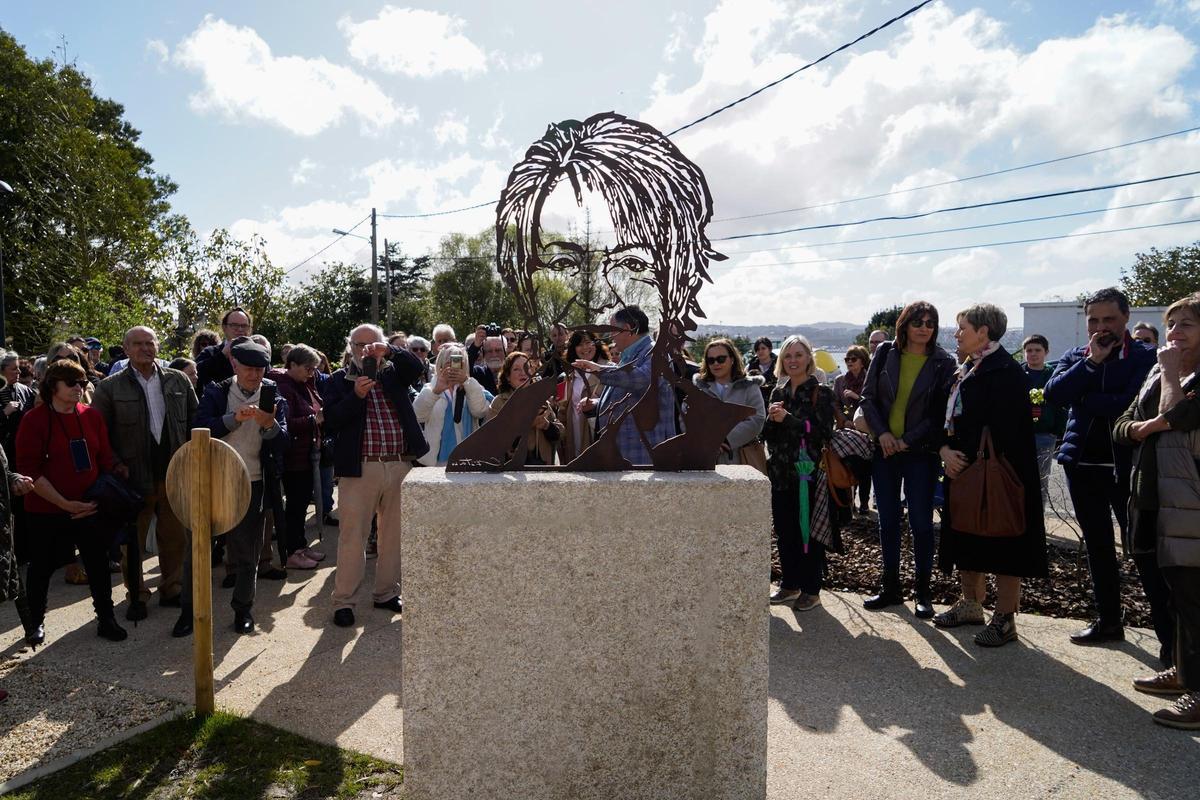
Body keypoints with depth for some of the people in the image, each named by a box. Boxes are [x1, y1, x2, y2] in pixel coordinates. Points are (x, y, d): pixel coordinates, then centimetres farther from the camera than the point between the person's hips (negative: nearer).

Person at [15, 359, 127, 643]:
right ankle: (36, 621, 31)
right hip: (47, 511, -3)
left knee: (98, 565, 8)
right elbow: (29, 471, -12)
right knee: (42, 567, 12)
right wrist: (64, 503, -18)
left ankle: (106, 618, 20)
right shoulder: (34, 420, -9)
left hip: (91, 509, 3)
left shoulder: (92, 416, 3)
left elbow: (106, 460, 9)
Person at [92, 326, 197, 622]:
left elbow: (195, 421, 8)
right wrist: (116, 465, -9)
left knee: (175, 537, 11)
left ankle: (171, 590, 26)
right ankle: (137, 595, 25)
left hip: (174, 473, 2)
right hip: (134, 476, -2)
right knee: (132, 542, 10)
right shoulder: (110, 387, -2)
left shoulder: (179, 381, 4)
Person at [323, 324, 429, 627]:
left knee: (395, 533, 11)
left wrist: (389, 351, -18)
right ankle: (343, 600, 9)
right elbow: (331, 419, -5)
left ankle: (387, 592, 25)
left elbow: (416, 366, -5)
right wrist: (356, 395, -18)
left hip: (401, 466, 3)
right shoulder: (338, 380, 7)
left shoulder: (394, 373, 14)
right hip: (360, 468, -3)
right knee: (353, 535, -1)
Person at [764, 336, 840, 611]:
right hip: (781, 474, 5)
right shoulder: (778, 392, 11)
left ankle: (811, 590, 15)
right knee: (784, 531, 11)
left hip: (809, 474, -5)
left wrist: (788, 419, -20)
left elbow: (824, 432, -15)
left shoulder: (822, 393, -4)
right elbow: (767, 436, 10)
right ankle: (790, 585, 25)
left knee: (808, 532, 2)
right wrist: (772, 419, -10)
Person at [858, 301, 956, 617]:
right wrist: (882, 433, -10)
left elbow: (940, 414, -6)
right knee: (888, 520, 9)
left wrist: (906, 440, -13)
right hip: (884, 449, 3)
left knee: (921, 522, 2)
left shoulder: (943, 364, -3)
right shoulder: (885, 353, 3)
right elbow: (868, 396, 3)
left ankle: (923, 591, 15)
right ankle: (891, 588, 21)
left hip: (920, 453, -3)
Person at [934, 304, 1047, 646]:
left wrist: (970, 462, -18)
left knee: (1002, 545, 1)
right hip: (962, 469, 9)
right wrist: (945, 450, -4)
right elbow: (947, 416, 13)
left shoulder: (1005, 371, -15)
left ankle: (1005, 619, 11)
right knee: (966, 540, 16)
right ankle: (971, 604, 31)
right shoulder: (964, 370, 14)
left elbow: (1004, 431, -21)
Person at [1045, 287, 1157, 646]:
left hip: (1126, 464, -5)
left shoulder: (1145, 357, -4)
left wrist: (1082, 400, -11)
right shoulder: (1075, 357, 10)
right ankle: (1108, 621, 25)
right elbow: (1053, 392, -8)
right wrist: (1091, 361, -14)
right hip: (1083, 463, 5)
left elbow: (1133, 403, -20)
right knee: (1098, 546, 13)